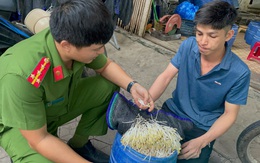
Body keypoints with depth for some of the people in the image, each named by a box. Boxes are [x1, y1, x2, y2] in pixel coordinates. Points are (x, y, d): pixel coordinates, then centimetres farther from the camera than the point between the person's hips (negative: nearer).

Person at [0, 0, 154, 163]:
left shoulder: (78, 40, -23)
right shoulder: (22, 76, -40)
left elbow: (106, 66, -3)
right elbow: (38, 140, -29)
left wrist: (132, 85, -20)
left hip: (60, 101, 6)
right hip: (16, 123, -5)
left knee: (109, 86, -8)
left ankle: (79, 144, 7)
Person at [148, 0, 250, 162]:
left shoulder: (239, 73, -19)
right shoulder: (188, 46, -11)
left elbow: (229, 114, -12)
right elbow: (166, 77, -9)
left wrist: (202, 141, -25)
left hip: (202, 128, -1)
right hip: (173, 112, 2)